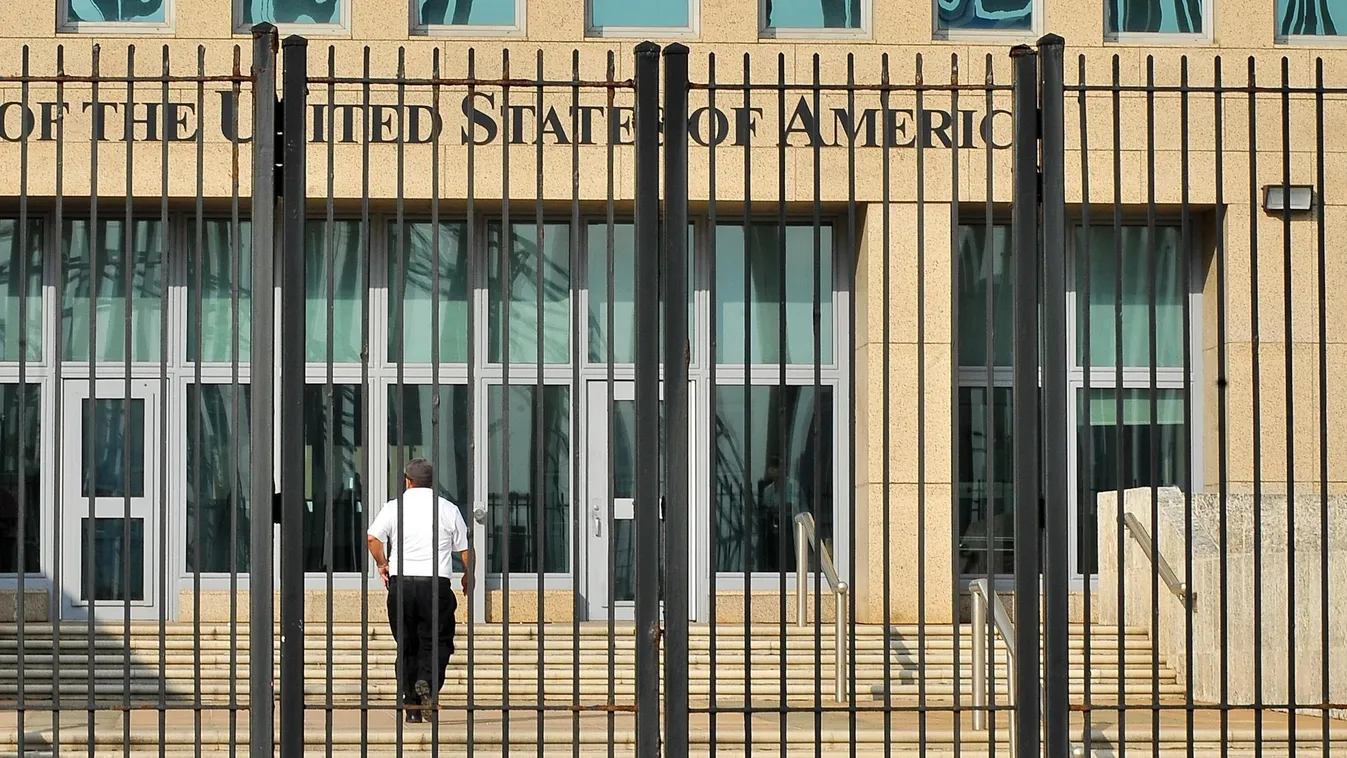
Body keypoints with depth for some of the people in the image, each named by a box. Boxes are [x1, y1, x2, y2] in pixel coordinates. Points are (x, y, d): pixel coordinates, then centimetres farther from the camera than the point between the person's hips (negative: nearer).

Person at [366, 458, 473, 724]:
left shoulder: (394, 507, 5)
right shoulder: (448, 509, 7)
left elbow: (373, 538, -7)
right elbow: (465, 550, 9)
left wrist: (382, 564, 9)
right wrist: (469, 576, 26)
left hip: (401, 582, 1)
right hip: (436, 582, -1)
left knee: (406, 646, 9)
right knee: (437, 642, 5)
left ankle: (412, 708, 6)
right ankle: (427, 682, -25)